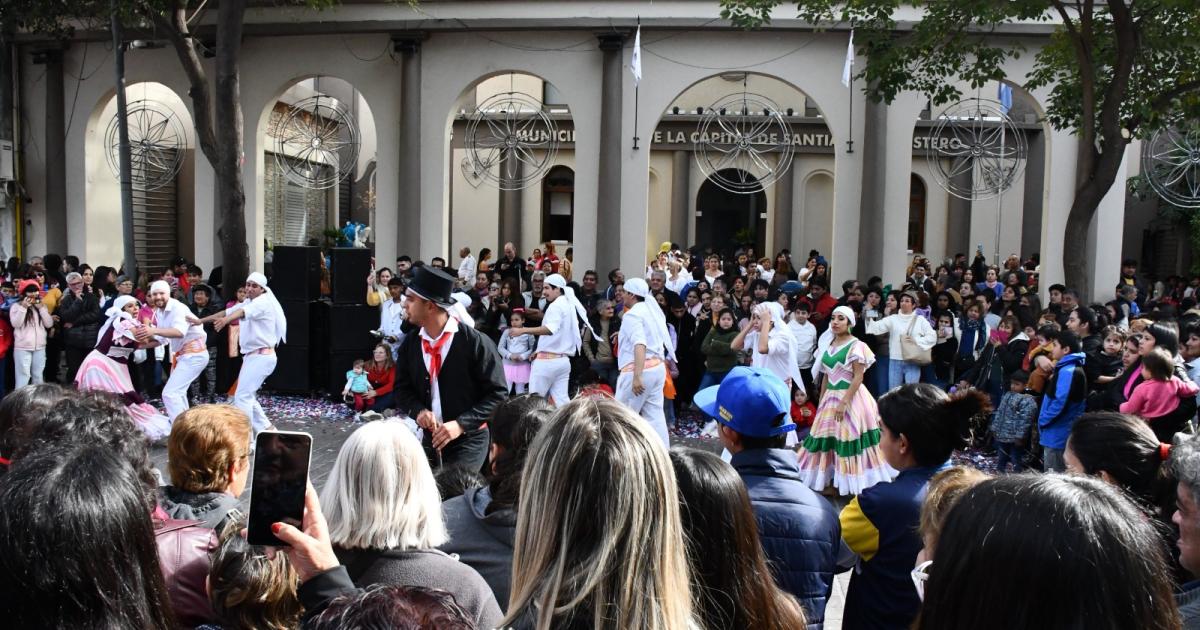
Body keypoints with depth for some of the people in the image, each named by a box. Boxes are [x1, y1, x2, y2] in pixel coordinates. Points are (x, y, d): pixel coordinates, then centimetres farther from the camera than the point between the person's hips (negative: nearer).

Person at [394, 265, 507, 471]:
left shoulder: (476, 343, -13)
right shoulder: (410, 344, 2)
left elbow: (497, 393, -11)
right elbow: (402, 389, 9)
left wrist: (461, 424, -20)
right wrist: (418, 411, -12)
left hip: (468, 440, -5)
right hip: (429, 439, 5)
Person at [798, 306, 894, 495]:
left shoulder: (856, 346, -9)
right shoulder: (829, 346, 11)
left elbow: (858, 377, -14)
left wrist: (844, 402, -20)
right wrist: (821, 401, 12)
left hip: (851, 397, -7)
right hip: (830, 397, 7)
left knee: (850, 438, -6)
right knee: (828, 438, 8)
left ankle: (854, 485, 4)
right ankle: (833, 481, 19)